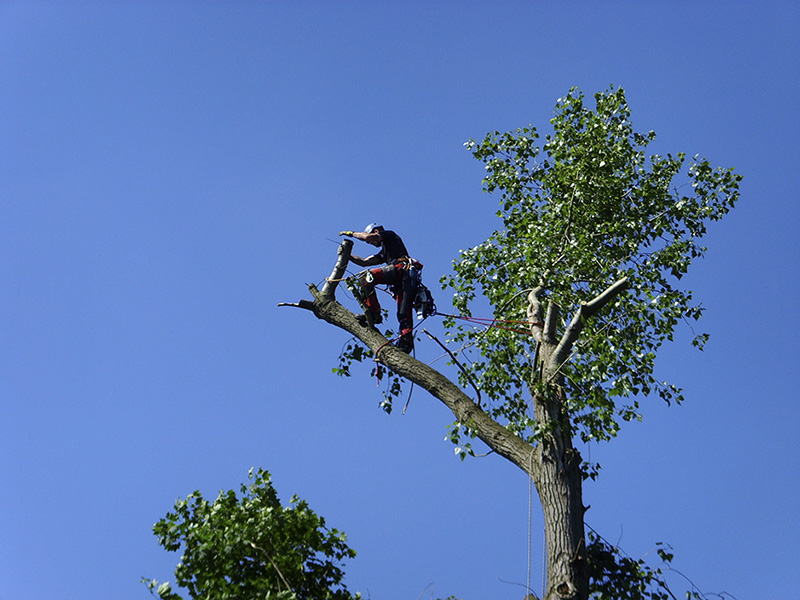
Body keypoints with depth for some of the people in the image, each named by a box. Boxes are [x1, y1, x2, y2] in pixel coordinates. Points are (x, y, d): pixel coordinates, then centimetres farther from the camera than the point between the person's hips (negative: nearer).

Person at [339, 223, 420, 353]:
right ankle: (406, 341, -22)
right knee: (404, 314, -7)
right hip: (406, 279, 9)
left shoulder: (390, 235, 19)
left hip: (402, 267, -9)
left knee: (365, 278, -18)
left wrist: (351, 233, 17)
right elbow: (364, 262, 36)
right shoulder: (383, 253, 41)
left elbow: (368, 236, 3)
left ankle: (373, 313, -24)